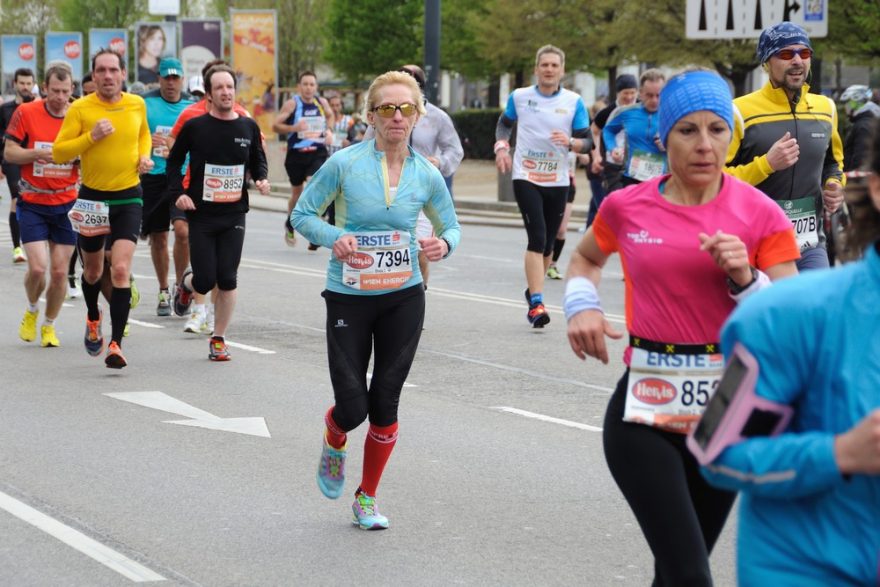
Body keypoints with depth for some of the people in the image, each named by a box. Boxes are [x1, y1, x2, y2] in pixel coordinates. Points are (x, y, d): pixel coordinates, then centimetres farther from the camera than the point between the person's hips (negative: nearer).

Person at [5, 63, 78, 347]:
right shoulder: (26, 113, -6)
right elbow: (9, 153, -3)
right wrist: (39, 154, -20)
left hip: (67, 204, 2)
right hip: (33, 204, -2)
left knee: (59, 271, 2)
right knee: (37, 267, -11)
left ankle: (49, 324, 23)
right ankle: (32, 310, 20)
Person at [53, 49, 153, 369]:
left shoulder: (137, 105, 1)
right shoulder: (80, 109, -8)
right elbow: (58, 151, -10)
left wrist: (145, 156, 3)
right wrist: (91, 137, -22)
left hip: (128, 198, 0)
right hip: (92, 198, 0)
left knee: (121, 269, -16)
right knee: (93, 270, 17)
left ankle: (116, 344, -15)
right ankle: (93, 318, 49)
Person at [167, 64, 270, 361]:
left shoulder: (248, 127, 4)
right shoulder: (194, 127, -4)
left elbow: (258, 160, 17)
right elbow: (174, 161, 7)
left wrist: (261, 179, -3)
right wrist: (178, 193, -6)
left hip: (234, 214, 2)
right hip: (201, 214, -2)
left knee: (227, 280, -3)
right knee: (205, 281, -3)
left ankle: (219, 339, 11)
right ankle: (186, 284, 35)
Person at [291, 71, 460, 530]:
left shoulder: (426, 175, -2)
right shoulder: (344, 164, -10)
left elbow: (451, 226, 11)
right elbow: (302, 214, -3)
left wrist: (444, 244, -13)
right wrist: (333, 237, -22)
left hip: (403, 299, 2)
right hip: (348, 299, -2)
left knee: (385, 403, 4)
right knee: (352, 408, -6)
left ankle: (367, 497, 23)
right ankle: (334, 442, 33)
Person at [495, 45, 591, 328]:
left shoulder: (574, 102, 0)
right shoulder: (519, 97, 1)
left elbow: (587, 141, 1)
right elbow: (504, 122, 19)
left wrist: (571, 142, -20)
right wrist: (501, 146, 2)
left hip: (557, 182, 2)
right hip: (526, 177, -2)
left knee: (547, 242, 11)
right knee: (537, 237, -17)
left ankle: (533, 289, 36)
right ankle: (536, 304, -19)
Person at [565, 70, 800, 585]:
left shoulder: (760, 215, -4)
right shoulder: (626, 208, 0)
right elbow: (586, 259, 23)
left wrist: (745, 280, -20)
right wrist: (582, 307, 4)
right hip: (644, 406, -1)